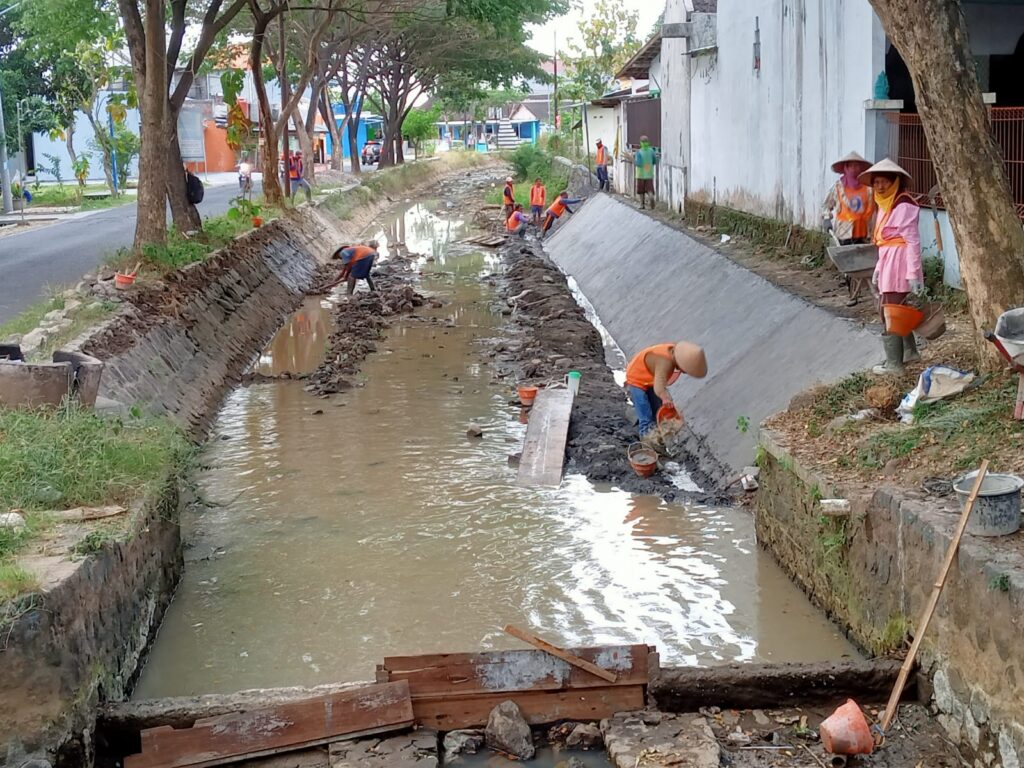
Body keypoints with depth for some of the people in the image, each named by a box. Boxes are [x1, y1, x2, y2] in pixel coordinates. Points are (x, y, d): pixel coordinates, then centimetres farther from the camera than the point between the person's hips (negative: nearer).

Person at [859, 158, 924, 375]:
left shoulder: (903, 206, -16)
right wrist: (879, 268, 19)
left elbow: (913, 241, -18)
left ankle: (894, 364, 4)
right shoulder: (885, 204, 13)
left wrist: (913, 273, -20)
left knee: (889, 313, -4)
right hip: (888, 262, 9)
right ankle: (909, 351, 35)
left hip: (899, 263, -9)